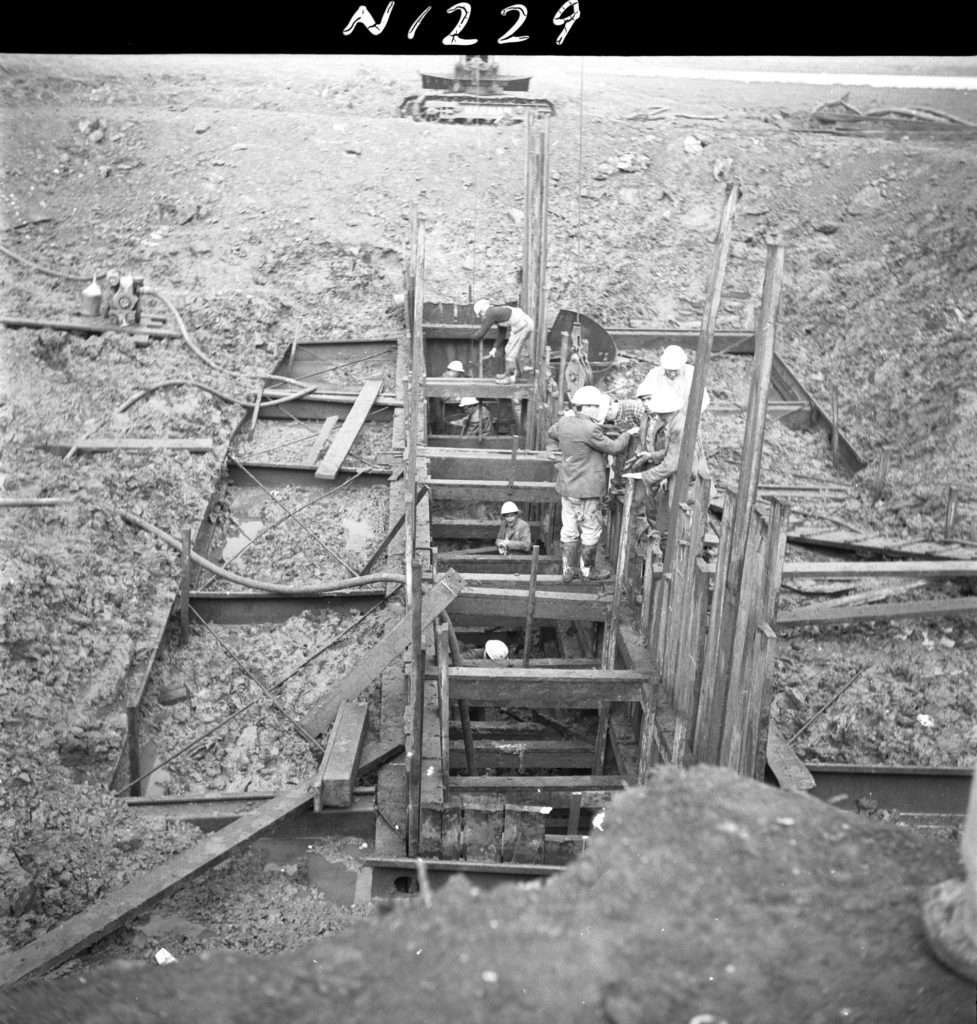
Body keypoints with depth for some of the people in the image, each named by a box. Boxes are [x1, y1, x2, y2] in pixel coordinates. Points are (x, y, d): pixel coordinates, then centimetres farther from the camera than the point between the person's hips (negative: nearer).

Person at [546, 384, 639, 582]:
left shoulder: (564, 422, 3)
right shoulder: (590, 429, -21)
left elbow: (551, 433, 25)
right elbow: (613, 447, -12)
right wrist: (628, 434, 3)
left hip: (566, 487, 8)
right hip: (586, 490, -8)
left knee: (569, 530, 15)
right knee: (591, 531, 9)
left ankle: (568, 570, 22)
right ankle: (587, 570, 21)